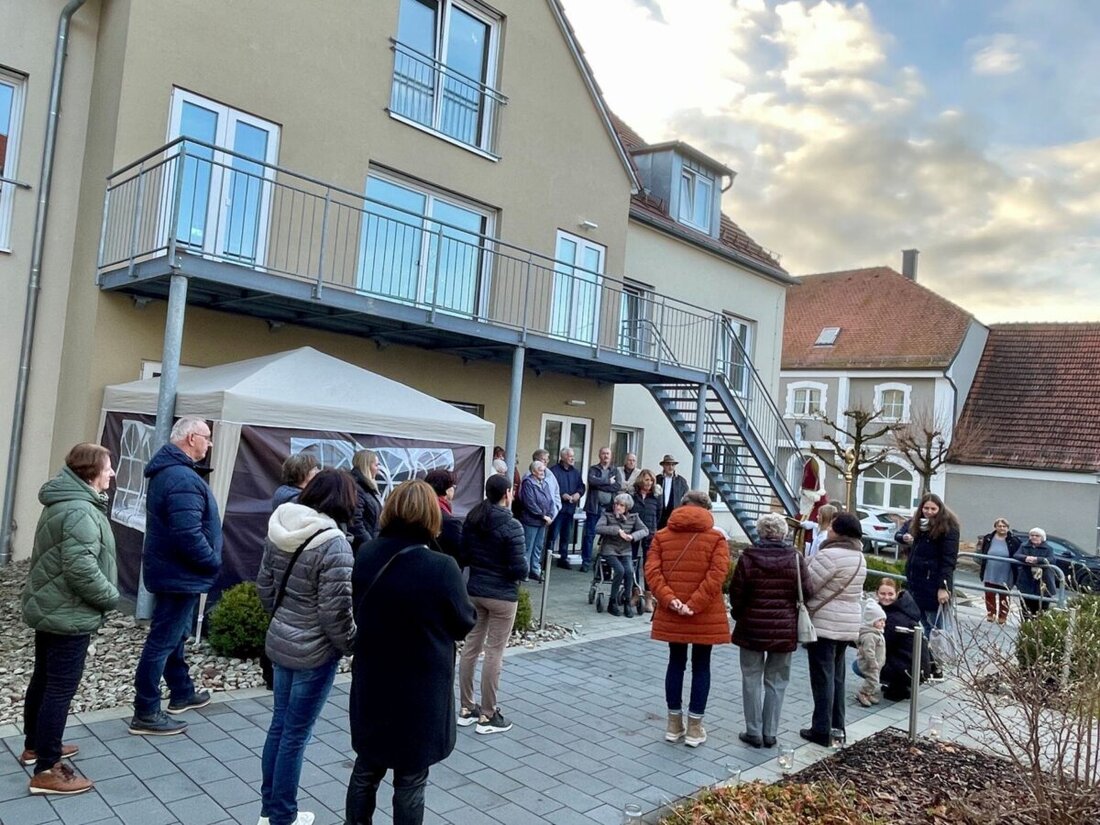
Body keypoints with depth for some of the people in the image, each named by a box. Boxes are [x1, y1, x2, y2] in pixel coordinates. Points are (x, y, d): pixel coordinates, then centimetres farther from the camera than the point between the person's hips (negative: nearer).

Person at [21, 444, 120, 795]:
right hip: (68, 615, -11)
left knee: (44, 680, 22)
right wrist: (111, 596, -17)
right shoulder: (80, 511, -25)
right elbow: (82, 569, -32)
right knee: (60, 689, -2)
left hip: (50, 608, 11)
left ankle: (34, 745, 39)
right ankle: (46, 771, 6)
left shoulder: (65, 501, 10)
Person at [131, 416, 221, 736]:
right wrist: (214, 562, -16)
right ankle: (145, 714, 9)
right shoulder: (183, 478, -25)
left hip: (169, 569, 11)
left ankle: (182, 693, 38)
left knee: (173, 635, 21)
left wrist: (208, 560, 14)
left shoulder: (166, 469, 10)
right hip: (180, 574, -11)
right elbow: (189, 535, -31)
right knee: (163, 641, -1)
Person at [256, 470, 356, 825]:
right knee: (296, 734, 8)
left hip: (280, 641, 7)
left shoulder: (279, 529, -1)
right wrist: (352, 645, -5)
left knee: (279, 725, 20)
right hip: (314, 651, -7)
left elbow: (264, 584, 9)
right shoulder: (333, 543, -24)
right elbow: (336, 610, -22)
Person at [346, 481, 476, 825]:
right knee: (410, 780, 12)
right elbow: (464, 624, -10)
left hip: (371, 685, 5)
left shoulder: (365, 555, -8)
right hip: (420, 692, -5)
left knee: (366, 768, 23)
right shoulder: (441, 568, -25)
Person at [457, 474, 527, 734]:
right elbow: (520, 569, -19)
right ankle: (487, 716, 11)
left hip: (474, 590, 7)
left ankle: (466, 708, 25)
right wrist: (520, 573, 2)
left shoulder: (471, 519, 2)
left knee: (471, 648, 14)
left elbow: (464, 555, 7)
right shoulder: (511, 526, -18)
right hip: (502, 595, -6)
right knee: (494, 653, 2)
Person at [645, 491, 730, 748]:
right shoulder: (716, 538, -4)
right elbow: (716, 576, -16)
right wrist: (694, 605, -17)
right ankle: (694, 728, 16)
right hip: (706, 617, -2)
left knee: (676, 663, 15)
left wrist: (670, 600, -13)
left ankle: (674, 724, 22)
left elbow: (652, 571, -7)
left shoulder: (662, 536, 4)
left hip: (671, 615, 2)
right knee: (701, 666, 10)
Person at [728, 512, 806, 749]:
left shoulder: (748, 557, -8)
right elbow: (806, 592, -4)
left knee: (752, 680, 11)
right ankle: (770, 733, 18)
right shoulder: (795, 558, -6)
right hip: (785, 630, 1)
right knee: (776, 681, 13)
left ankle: (754, 732, 15)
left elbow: (736, 593, -5)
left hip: (752, 627, -1)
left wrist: (738, 614, 14)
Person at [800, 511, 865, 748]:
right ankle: (836, 725, 25)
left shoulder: (831, 555, -21)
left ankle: (822, 730, 6)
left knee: (823, 677, 0)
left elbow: (807, 584, -18)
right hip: (847, 624, 8)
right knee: (836, 675, 17)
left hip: (825, 624, -8)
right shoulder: (858, 556, 9)